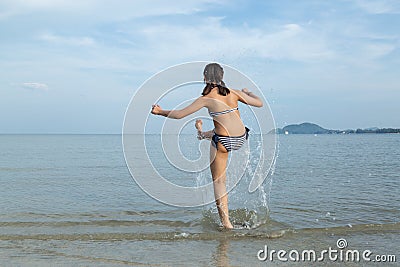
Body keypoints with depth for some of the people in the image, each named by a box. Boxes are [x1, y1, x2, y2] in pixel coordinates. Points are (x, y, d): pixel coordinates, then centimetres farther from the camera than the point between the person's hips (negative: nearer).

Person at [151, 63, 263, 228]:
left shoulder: (206, 99, -10)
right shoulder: (233, 93, -1)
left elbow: (180, 114, -8)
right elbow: (259, 103, 7)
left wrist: (160, 112, 8)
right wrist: (248, 93, 27)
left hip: (223, 141, -5)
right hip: (241, 138, 5)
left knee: (219, 181, 9)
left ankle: (226, 221, 9)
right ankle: (204, 134, 66)